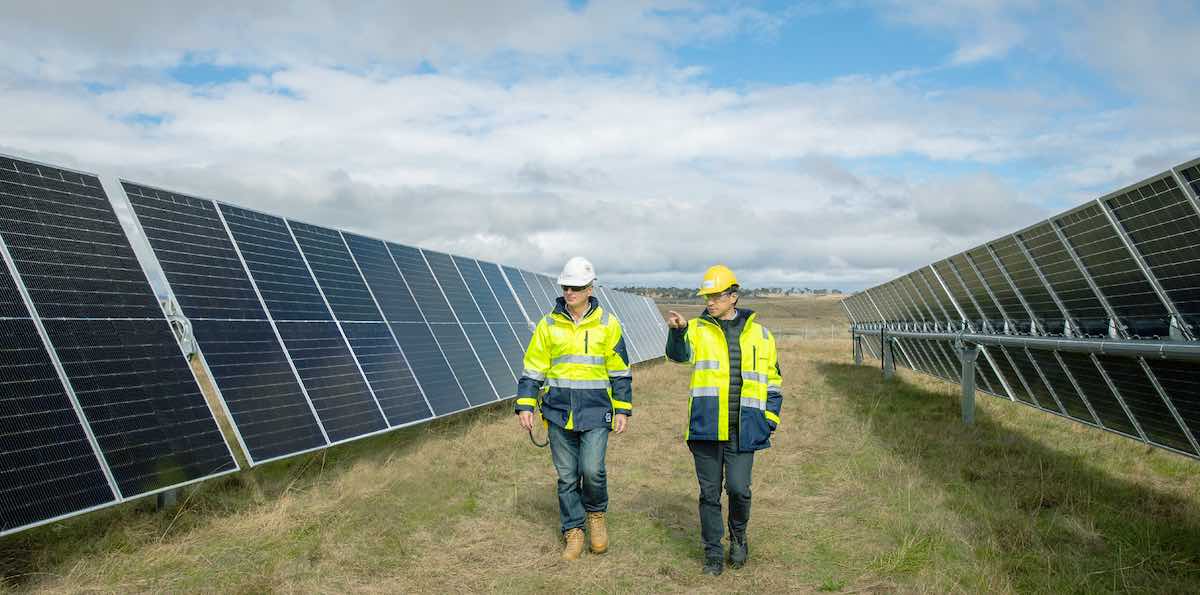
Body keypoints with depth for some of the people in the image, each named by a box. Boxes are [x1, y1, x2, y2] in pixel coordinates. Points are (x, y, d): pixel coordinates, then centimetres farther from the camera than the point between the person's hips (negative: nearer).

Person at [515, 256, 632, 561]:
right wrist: (525, 405, -2)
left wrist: (623, 410, 2)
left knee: (592, 470, -11)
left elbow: (620, 371, 5)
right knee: (567, 476, 8)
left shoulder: (607, 324, 1)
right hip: (558, 412, 2)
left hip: (596, 412, -2)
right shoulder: (548, 325, 4)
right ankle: (574, 531, 23)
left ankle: (596, 513, 19)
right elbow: (533, 369, 6)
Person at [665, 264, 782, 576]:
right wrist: (677, 330, -36)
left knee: (738, 488, -6)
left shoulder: (760, 335, 10)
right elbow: (679, 353, -16)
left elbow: (773, 382, 15)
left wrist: (769, 421, 7)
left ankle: (738, 535, 24)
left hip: (743, 430, 0)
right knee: (709, 492, 6)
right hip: (705, 427, 0)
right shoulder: (697, 329, 5)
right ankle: (713, 553, 21)